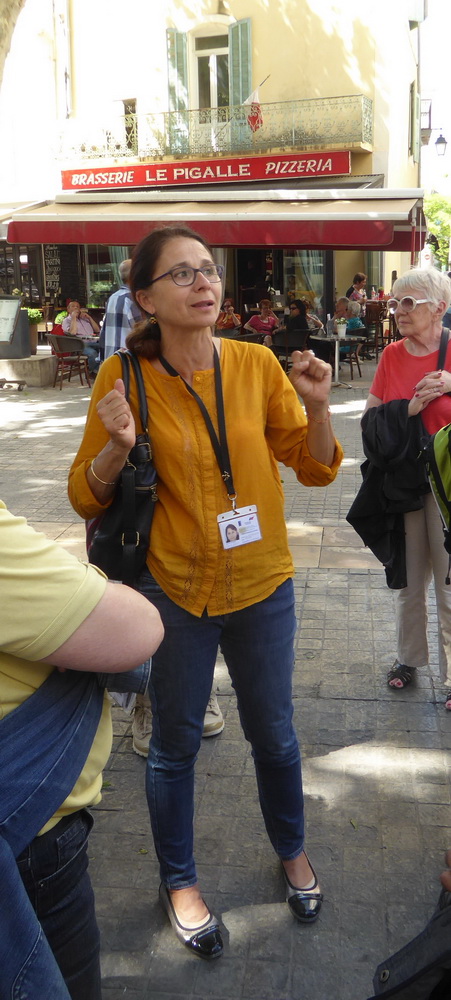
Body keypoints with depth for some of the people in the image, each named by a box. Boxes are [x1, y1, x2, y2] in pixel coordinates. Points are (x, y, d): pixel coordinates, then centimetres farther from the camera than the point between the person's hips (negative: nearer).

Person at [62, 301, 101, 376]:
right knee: (92, 353, -38)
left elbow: (97, 330, 24)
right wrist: (74, 317, 0)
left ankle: (95, 372, -21)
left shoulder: (85, 319, 30)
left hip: (94, 342, 5)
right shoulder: (66, 321, 14)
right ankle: (91, 371, -12)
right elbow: (72, 332, -7)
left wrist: (89, 318, 15)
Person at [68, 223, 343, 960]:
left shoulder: (257, 364, -6)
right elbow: (87, 497, -6)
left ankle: (292, 852, 47)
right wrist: (117, 446, -25)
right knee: (175, 744, 15)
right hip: (174, 590, -1)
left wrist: (318, 407, -16)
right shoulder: (125, 377, -11)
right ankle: (179, 881, 41)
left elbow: (316, 469, 1)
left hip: (262, 585, 2)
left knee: (274, 734, 18)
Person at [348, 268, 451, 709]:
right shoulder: (392, 355, 6)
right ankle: (409, 657, 33)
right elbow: (370, 420, 4)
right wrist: (408, 410, -11)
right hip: (401, 479, 4)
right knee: (407, 576, 15)